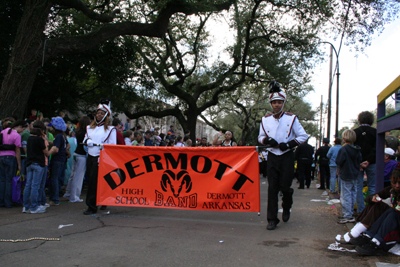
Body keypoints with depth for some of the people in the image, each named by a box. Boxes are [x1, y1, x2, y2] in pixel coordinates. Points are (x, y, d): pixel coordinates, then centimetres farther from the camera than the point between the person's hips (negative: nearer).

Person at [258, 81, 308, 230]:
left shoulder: (291, 119, -3)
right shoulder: (265, 120, 6)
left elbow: (303, 136, 0)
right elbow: (260, 137, 15)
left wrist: (289, 144, -13)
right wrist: (267, 140, -8)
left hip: (287, 157, -2)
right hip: (272, 157, 2)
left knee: (285, 187, -3)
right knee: (272, 188, -2)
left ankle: (286, 208, 30)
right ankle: (272, 219, 4)